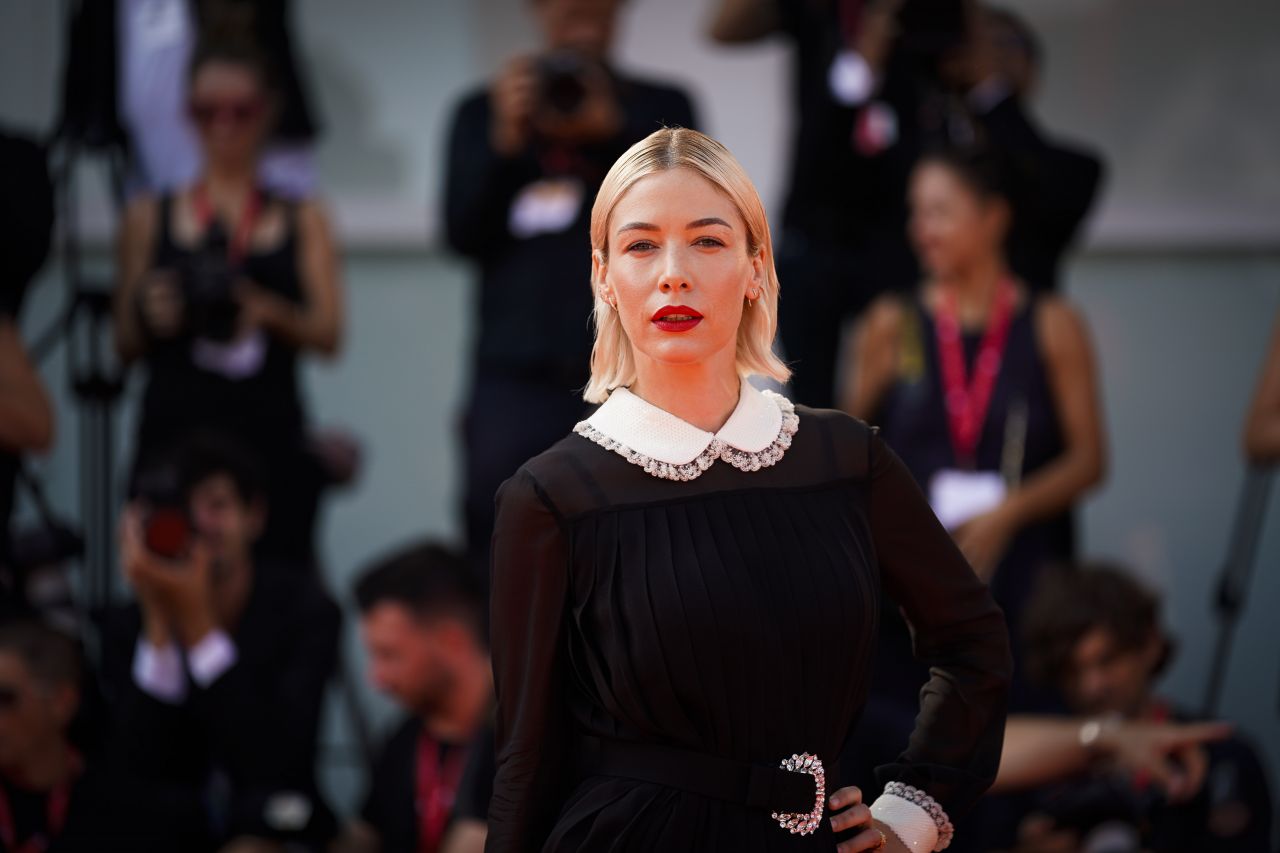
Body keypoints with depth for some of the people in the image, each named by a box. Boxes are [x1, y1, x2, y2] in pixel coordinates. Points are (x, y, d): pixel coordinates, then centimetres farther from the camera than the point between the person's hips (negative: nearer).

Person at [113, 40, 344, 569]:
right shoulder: (151, 218, 14)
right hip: (174, 430, 0)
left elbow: (328, 336, 4)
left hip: (271, 438, 0)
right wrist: (151, 318, -8)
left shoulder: (303, 222, 14)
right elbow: (125, 346, 14)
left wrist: (268, 312, -14)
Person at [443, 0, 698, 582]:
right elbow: (464, 233, 3)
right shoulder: (483, 113, 13)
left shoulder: (660, 109, 11)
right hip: (518, 381, 1)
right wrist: (504, 142, -11)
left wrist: (612, 131, -16)